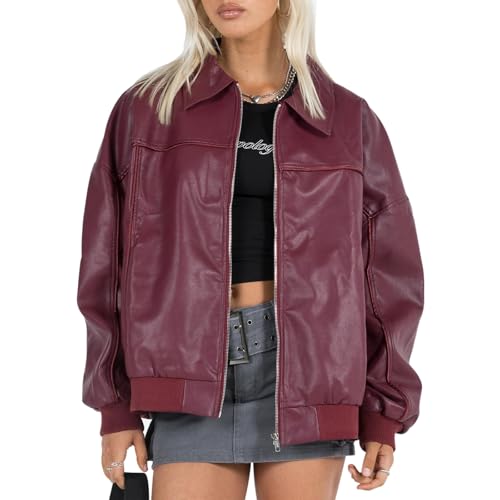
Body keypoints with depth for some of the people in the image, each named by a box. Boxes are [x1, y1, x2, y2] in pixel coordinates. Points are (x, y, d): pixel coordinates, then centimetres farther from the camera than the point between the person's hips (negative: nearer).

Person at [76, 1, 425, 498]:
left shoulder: (348, 118, 6)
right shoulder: (148, 107, 5)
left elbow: (387, 270, 7)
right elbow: (111, 260, 6)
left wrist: (383, 412, 3)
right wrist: (116, 404, 2)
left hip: (305, 362, 0)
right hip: (195, 372, 0)